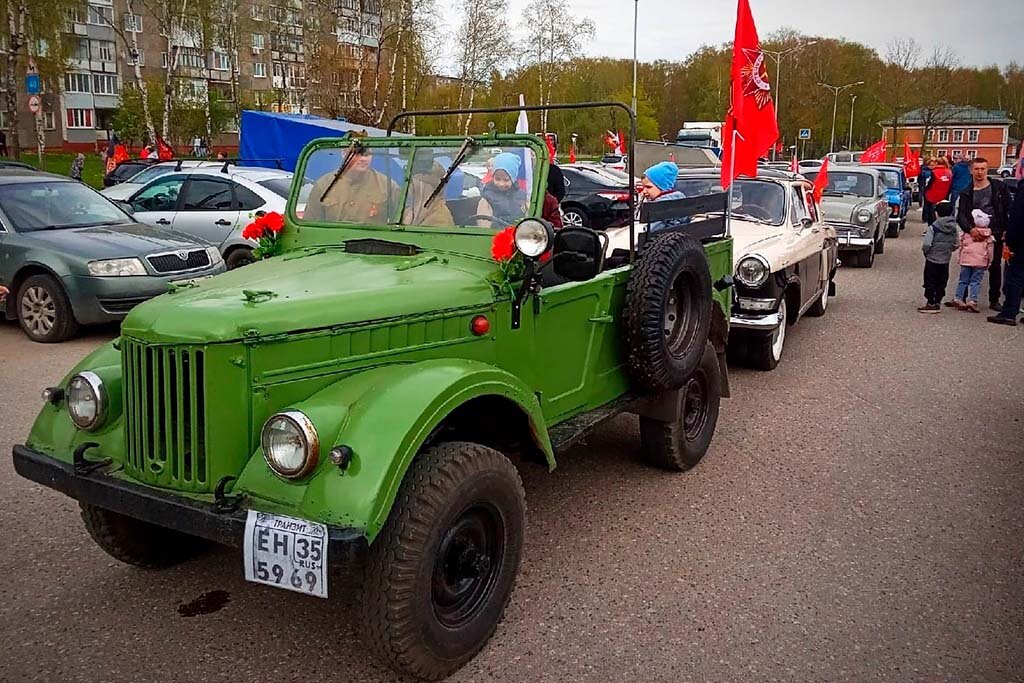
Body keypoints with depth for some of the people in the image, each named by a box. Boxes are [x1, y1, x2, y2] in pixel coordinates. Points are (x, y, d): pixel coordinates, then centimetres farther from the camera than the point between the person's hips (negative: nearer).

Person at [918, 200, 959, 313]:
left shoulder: (933, 227, -16)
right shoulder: (955, 228, -1)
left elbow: (926, 244, -20)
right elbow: (956, 244, 2)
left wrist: (926, 252, -1)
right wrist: (948, 251, 17)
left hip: (932, 259, -5)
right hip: (945, 260, 5)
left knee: (930, 282, 3)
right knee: (941, 282, 13)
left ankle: (931, 303, 3)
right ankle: (937, 302, 17)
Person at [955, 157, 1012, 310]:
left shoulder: (999, 187, 2)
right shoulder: (966, 193, 3)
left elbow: (1008, 210, 2)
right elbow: (961, 215, -7)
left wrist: (1007, 230, -7)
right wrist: (970, 229, -25)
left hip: (996, 234, 0)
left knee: (995, 267, 8)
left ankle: (994, 300, 17)